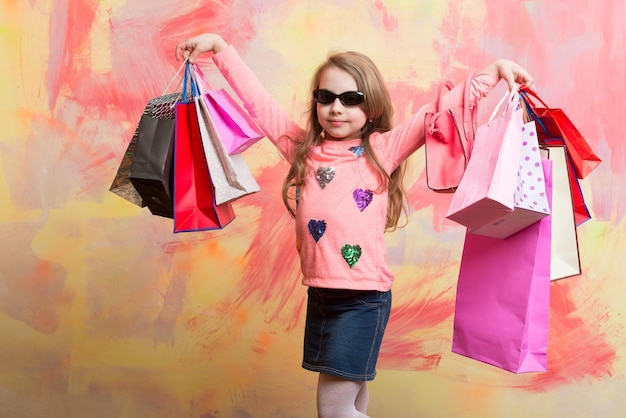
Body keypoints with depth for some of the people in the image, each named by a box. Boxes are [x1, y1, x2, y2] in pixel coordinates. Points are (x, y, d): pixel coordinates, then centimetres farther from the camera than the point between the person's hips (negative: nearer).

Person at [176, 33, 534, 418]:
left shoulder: (383, 149, -3)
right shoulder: (302, 148, 7)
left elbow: (440, 108, -7)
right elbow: (256, 98, 11)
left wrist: (494, 71, -14)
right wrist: (218, 45, 14)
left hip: (364, 296, -4)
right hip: (320, 294, 5)